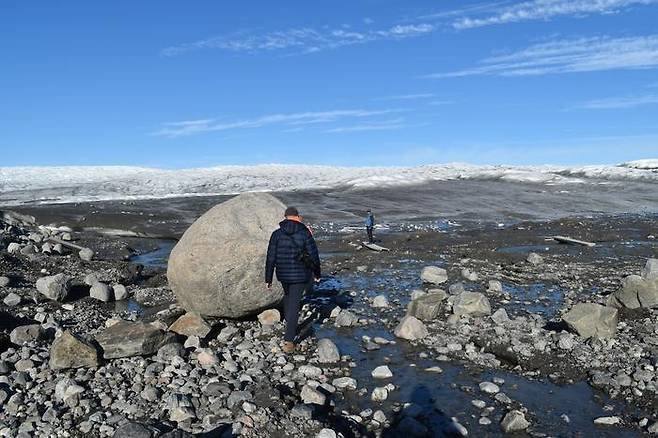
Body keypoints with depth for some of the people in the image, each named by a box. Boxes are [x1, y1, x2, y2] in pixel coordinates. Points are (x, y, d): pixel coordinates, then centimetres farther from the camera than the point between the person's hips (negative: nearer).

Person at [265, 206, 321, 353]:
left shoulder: (276, 234, -6)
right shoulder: (305, 234, -10)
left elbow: (271, 259, -5)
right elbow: (314, 256, -6)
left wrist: (268, 279, 2)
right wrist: (317, 273, 8)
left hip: (283, 274, 2)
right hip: (301, 275, -2)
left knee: (287, 296, 29)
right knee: (294, 305, 1)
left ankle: (290, 326, 41)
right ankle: (288, 340, -3)